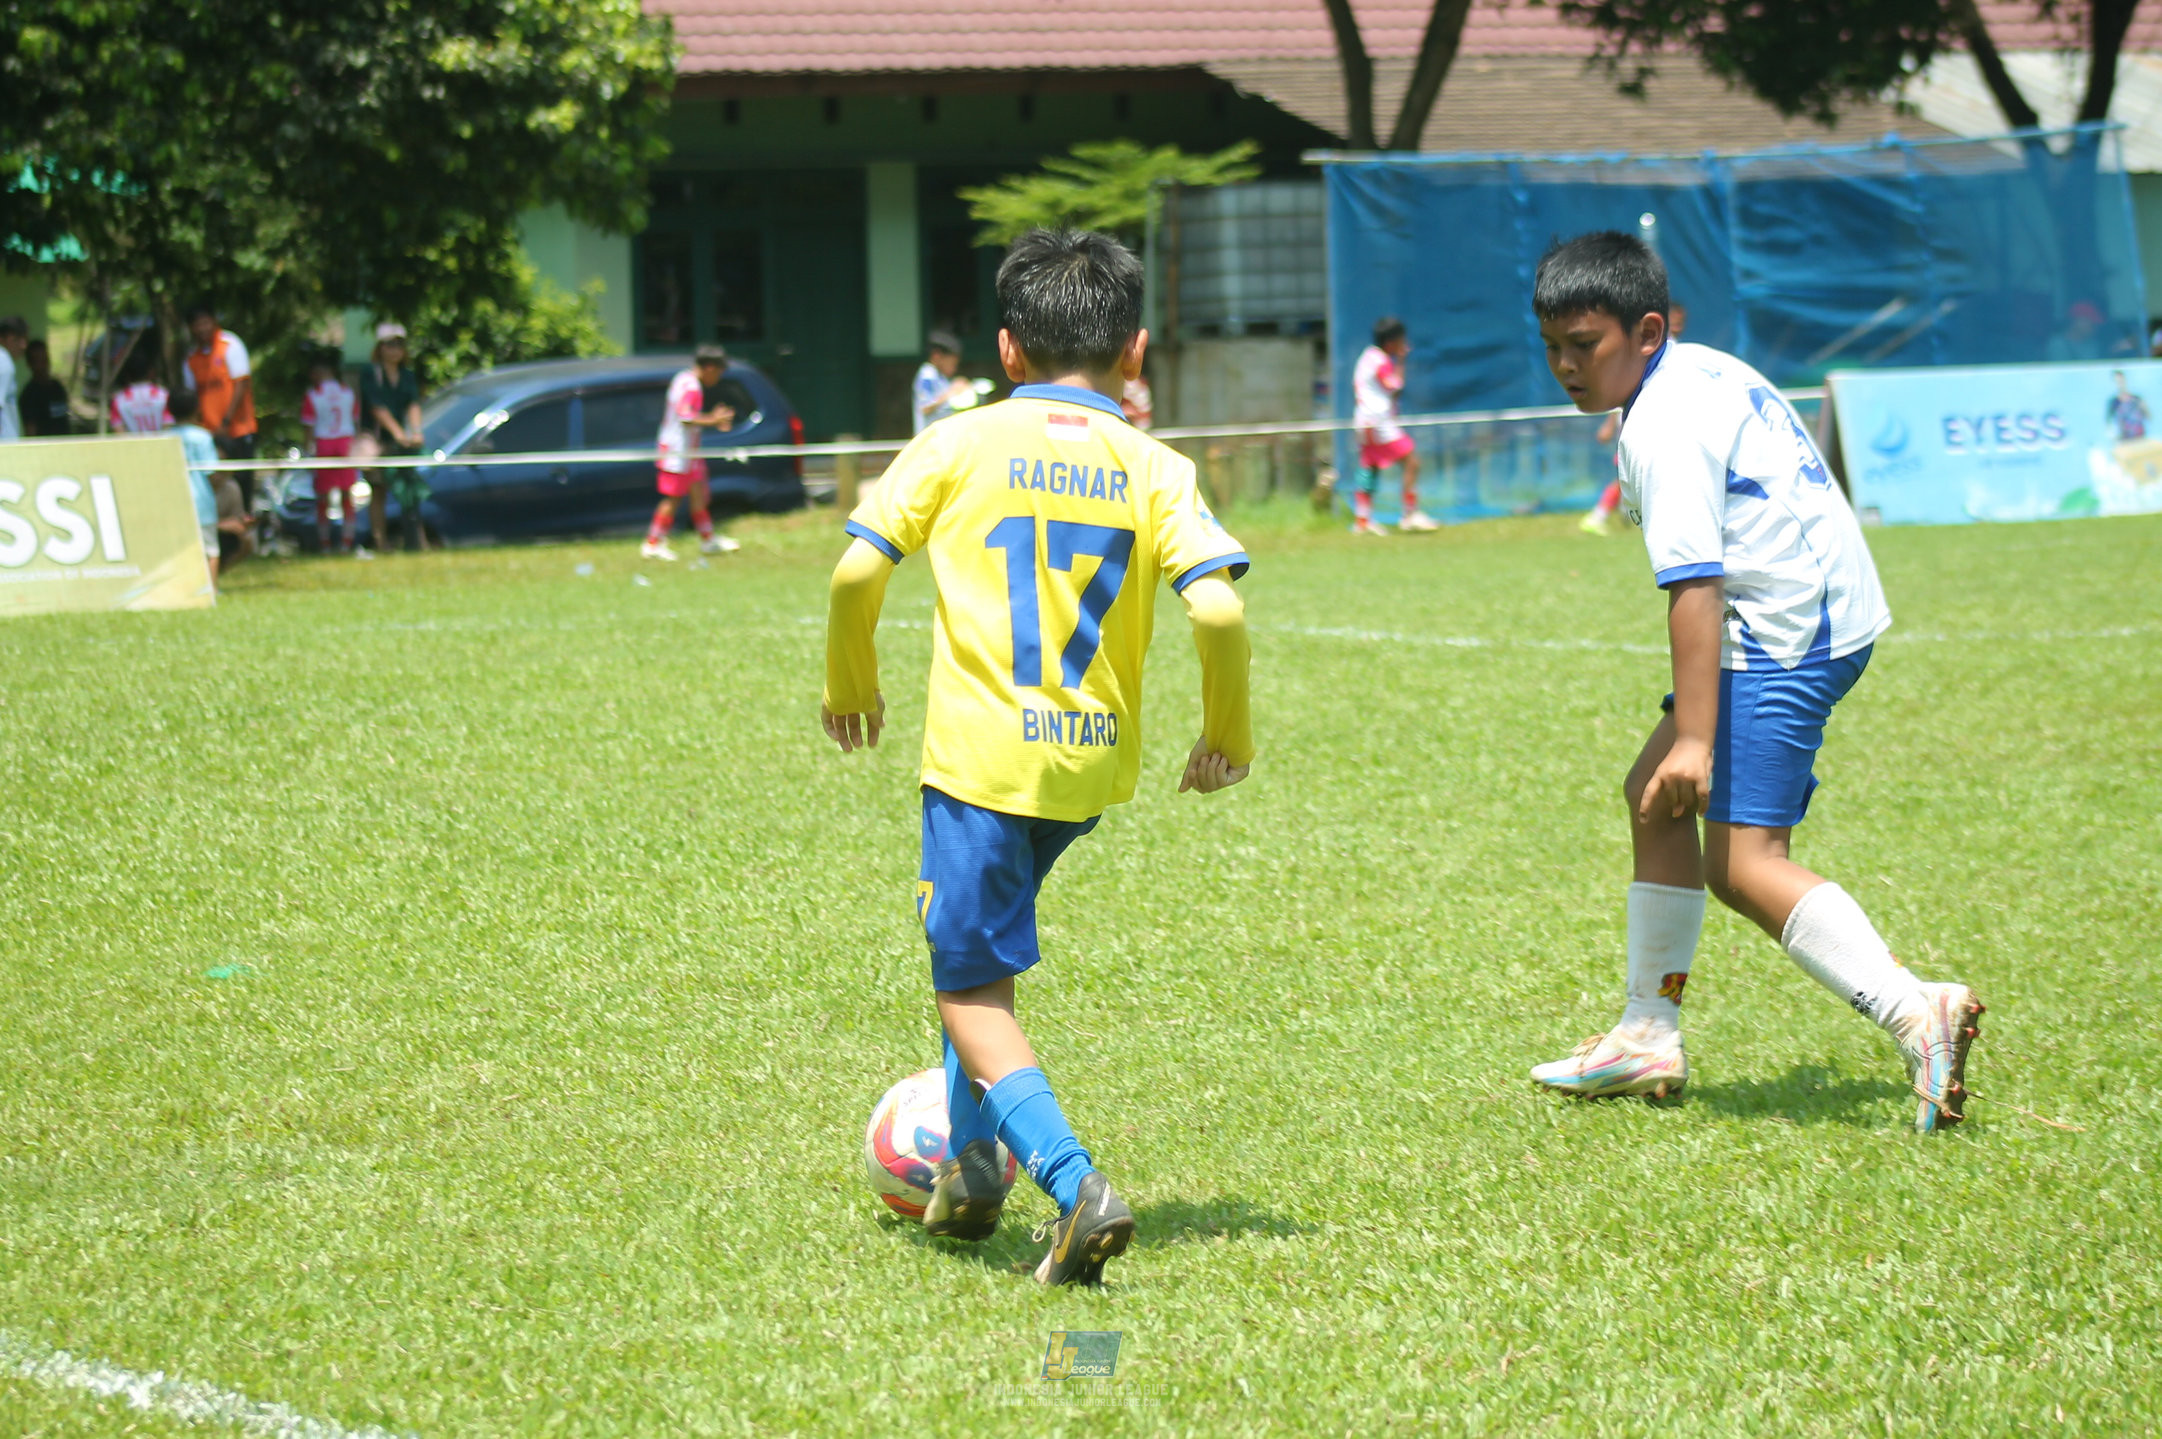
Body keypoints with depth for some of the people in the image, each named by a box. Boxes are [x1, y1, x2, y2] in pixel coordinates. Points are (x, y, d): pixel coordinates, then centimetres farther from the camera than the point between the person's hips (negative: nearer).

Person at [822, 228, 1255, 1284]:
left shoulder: (957, 444, 0)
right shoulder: (1154, 470, 3)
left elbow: (857, 571, -7)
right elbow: (1217, 608, -9)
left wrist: (849, 685, 11)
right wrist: (1228, 736, 7)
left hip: (981, 751, -4)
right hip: (1095, 762, 4)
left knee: (970, 991, 0)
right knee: (985, 942, 28)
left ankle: (1074, 1186, -20)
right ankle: (972, 1165, 25)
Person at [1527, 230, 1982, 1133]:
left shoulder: (1663, 429, -17)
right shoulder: (1701, 372, 14)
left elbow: (1694, 583, -25)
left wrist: (1694, 738, -30)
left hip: (1784, 635, -11)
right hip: (1814, 613, 11)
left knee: (1743, 863, -16)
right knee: (1653, 798, 19)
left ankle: (1914, 1012, -30)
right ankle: (1649, 1036, 26)